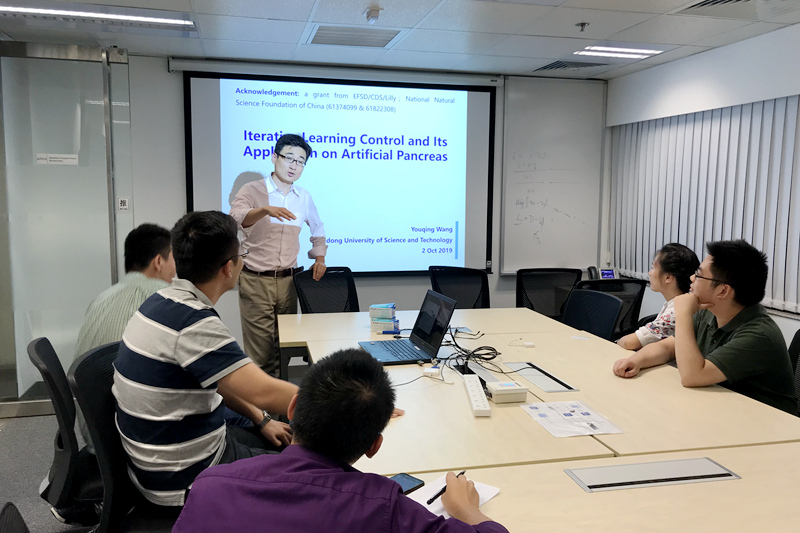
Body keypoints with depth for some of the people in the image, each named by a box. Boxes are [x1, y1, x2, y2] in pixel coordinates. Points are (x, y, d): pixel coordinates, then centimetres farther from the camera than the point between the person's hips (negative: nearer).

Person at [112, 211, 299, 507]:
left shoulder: (164, 302, 2)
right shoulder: (194, 324, -29)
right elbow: (265, 393, -33)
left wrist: (261, 420, 12)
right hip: (183, 480, -9)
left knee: (280, 443, 21)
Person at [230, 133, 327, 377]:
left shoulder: (304, 197, 12)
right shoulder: (252, 190, -3)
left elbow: (317, 227, 29)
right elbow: (236, 218, -24)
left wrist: (319, 257, 18)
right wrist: (266, 209, -41)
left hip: (288, 281, 5)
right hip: (255, 281, -4)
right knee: (259, 349, -7)